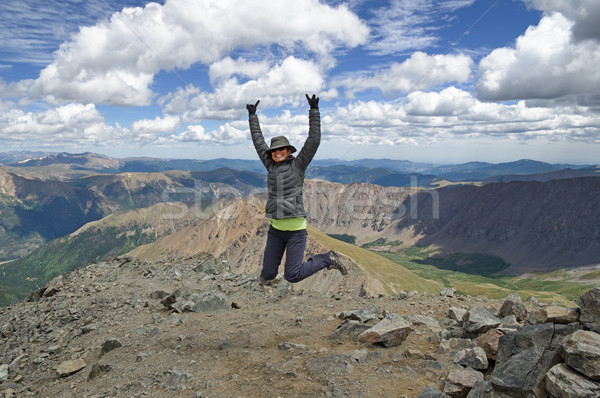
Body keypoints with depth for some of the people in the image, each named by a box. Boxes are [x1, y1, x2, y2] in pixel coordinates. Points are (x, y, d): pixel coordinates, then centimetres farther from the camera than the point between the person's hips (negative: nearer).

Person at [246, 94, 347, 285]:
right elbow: (258, 141, 14)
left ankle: (328, 259, 16)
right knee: (269, 273, 10)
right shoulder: (271, 165, 7)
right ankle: (266, 272, 49)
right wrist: (252, 115, 18)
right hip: (275, 228, 5)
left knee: (292, 276, -5)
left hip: (296, 228, -4)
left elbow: (314, 141, -12)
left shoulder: (298, 165, -3)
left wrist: (314, 111, -15)